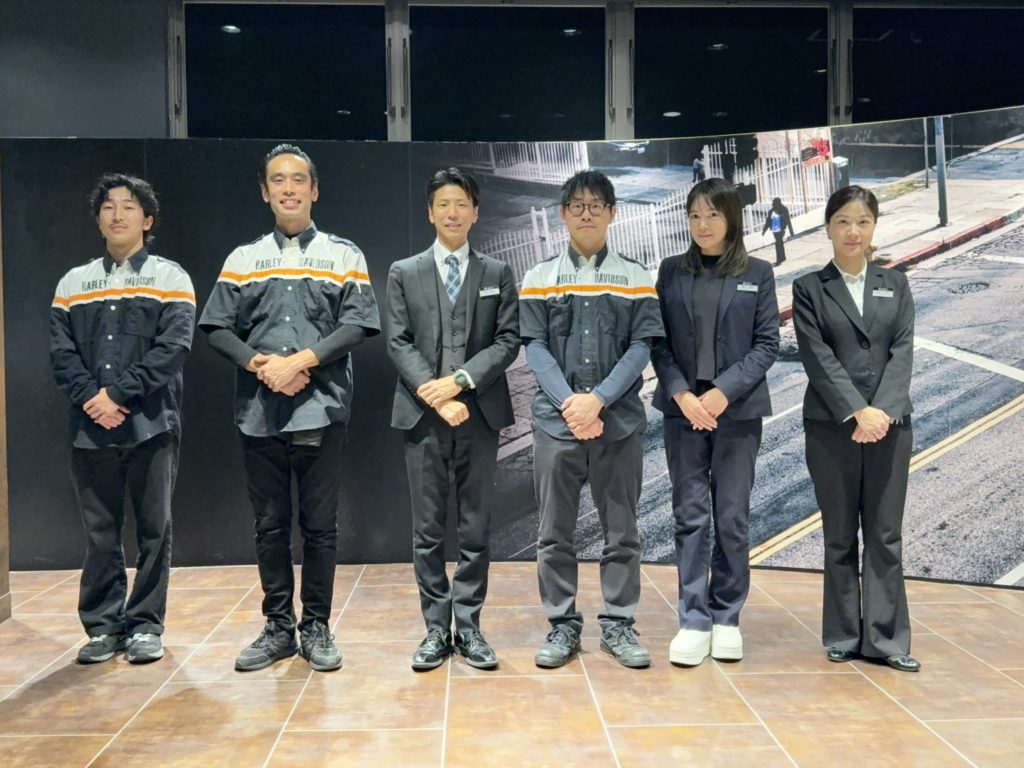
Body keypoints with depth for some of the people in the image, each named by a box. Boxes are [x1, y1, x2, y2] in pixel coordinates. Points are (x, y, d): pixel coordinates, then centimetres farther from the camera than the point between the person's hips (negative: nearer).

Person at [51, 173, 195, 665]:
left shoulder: (170, 278, 4)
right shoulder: (73, 283, 14)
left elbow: (174, 348, -8)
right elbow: (61, 352, 5)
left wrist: (117, 394, -15)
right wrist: (90, 399, -12)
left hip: (152, 425, -2)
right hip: (90, 430, 3)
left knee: (153, 530, 4)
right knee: (99, 533, 8)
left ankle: (145, 625, 15)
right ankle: (102, 625, 19)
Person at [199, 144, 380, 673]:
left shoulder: (343, 254, 7)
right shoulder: (243, 258, 12)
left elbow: (357, 324, -4)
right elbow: (217, 327, 5)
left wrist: (301, 361, -14)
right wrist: (257, 365, -11)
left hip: (321, 410, -2)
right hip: (258, 412, 2)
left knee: (320, 525, 4)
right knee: (270, 525, 9)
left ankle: (316, 627, 17)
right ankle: (278, 627, 21)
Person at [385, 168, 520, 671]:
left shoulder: (497, 273, 9)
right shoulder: (404, 273, 9)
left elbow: (508, 341, 1)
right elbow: (398, 343, 1)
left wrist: (460, 380, -13)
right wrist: (436, 396, -12)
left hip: (479, 415, 0)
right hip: (422, 416, 0)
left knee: (475, 530, 5)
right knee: (428, 531, 5)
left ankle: (469, 628, 16)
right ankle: (436, 629, 15)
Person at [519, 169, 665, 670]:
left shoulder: (635, 278, 7)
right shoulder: (539, 278, 8)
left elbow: (641, 347, 0)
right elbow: (534, 348, 1)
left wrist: (597, 399, -13)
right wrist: (569, 403, -12)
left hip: (619, 421, 0)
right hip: (555, 420, 0)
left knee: (621, 530, 6)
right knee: (554, 532, 4)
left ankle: (618, 624, 18)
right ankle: (562, 624, 16)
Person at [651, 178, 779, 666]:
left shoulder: (757, 274, 4)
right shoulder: (671, 272, 7)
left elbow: (767, 344, -1)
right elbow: (658, 341, 3)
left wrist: (723, 392, -13)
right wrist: (681, 394, -12)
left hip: (738, 410, -1)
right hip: (683, 407, 1)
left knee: (732, 517, 4)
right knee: (690, 515, 2)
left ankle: (727, 618, 17)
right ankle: (694, 621, 9)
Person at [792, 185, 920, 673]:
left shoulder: (895, 284, 11)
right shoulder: (809, 288, 3)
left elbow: (903, 351, 1)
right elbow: (818, 358, -7)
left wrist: (883, 411, -13)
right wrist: (857, 412, -17)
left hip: (890, 423, 2)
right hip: (831, 426, -2)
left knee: (885, 535, 4)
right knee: (840, 536, 6)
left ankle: (886, 638, 12)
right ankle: (843, 636, 16)